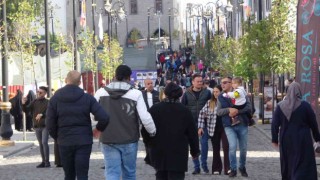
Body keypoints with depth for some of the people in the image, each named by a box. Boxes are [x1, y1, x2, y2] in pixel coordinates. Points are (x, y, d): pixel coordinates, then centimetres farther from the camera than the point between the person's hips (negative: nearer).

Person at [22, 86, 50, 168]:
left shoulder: (47, 102, -7)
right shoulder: (35, 102, 6)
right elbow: (26, 110, 2)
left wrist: (42, 115, -32)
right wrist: (23, 104, -17)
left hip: (45, 126, -5)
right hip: (37, 126, 5)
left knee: (44, 142, -14)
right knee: (41, 144, 10)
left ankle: (47, 161, -9)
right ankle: (43, 161, 16)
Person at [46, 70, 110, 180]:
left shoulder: (55, 99, 0)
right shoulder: (87, 98, -2)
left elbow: (50, 124, -4)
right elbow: (104, 117, -12)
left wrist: (57, 137, 13)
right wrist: (98, 129, 8)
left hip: (64, 143, 1)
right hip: (84, 141, -1)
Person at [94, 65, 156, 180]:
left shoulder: (101, 92, -1)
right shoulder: (135, 94, -9)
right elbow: (145, 118, -12)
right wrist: (152, 131, 6)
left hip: (108, 140, 1)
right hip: (129, 140, -1)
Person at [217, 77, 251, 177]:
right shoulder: (221, 97, 8)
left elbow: (248, 106, -5)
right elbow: (218, 112, 1)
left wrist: (237, 111, -18)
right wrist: (229, 109, -16)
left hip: (242, 124, 0)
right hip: (229, 126, 0)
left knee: (243, 148, 7)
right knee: (232, 147, -16)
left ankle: (242, 167, 28)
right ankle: (233, 169, -2)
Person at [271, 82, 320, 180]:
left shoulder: (280, 106, -2)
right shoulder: (305, 105, -10)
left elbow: (274, 125, -1)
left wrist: (275, 139, 8)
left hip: (286, 141, 4)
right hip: (302, 140, -4)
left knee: (287, 165, 19)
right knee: (303, 166, -3)